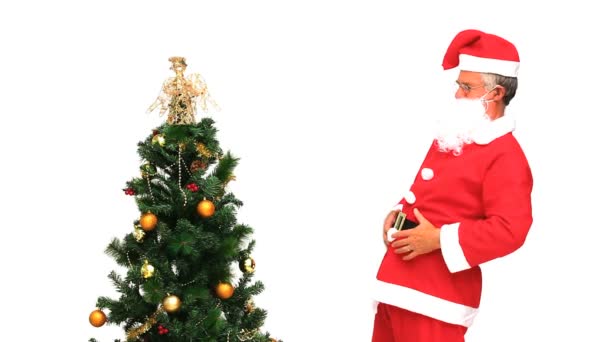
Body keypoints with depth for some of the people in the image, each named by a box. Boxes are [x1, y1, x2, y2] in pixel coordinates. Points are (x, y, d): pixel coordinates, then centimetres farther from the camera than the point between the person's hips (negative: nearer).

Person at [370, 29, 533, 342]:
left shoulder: (505, 157, -14)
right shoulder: (450, 138, 16)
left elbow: (510, 229, -24)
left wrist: (439, 239, -23)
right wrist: (398, 212, 9)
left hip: (436, 293, -9)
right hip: (397, 280, 9)